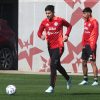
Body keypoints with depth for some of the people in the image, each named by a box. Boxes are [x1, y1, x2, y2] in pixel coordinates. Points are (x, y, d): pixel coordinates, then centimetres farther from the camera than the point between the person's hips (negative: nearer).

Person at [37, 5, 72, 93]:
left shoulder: (60, 20, -7)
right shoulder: (44, 22, 1)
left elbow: (69, 26, 10)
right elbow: (39, 32, 8)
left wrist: (66, 35, -3)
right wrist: (41, 36, -15)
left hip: (59, 46, -6)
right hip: (50, 47, 6)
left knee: (53, 65, -17)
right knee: (57, 65, 17)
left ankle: (52, 87, -17)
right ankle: (68, 79, 42)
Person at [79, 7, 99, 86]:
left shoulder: (94, 21, -11)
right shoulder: (86, 22, 15)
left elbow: (95, 34, -15)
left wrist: (92, 46, -19)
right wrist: (83, 44, 12)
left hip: (91, 45, -9)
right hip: (85, 45, 9)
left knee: (92, 62, -9)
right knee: (84, 62, 10)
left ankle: (96, 80, -6)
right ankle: (85, 79, 19)